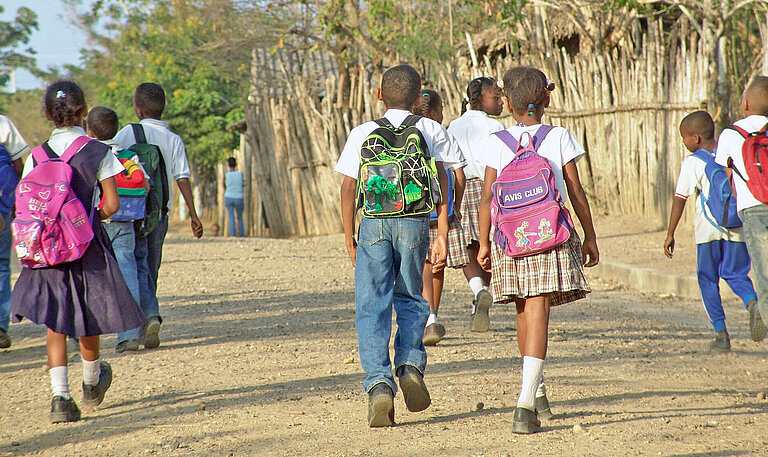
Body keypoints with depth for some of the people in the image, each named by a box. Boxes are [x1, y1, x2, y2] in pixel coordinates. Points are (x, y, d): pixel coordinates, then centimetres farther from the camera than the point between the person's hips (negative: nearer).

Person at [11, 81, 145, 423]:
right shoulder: (99, 153, -6)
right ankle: (92, 383, 38)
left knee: (55, 323, 3)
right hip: (89, 249, -1)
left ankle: (60, 396, -12)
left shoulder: (37, 157, -1)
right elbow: (112, 204, -9)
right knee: (87, 322, 16)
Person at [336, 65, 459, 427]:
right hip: (414, 221, 1)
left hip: (373, 221, -1)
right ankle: (411, 365, -2)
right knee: (410, 300, 18)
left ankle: (379, 383, -13)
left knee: (372, 306, 0)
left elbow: (348, 187, 3)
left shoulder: (362, 134, 8)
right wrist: (442, 236, 1)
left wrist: (349, 238, 9)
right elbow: (441, 183, 1)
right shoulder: (432, 131, 8)